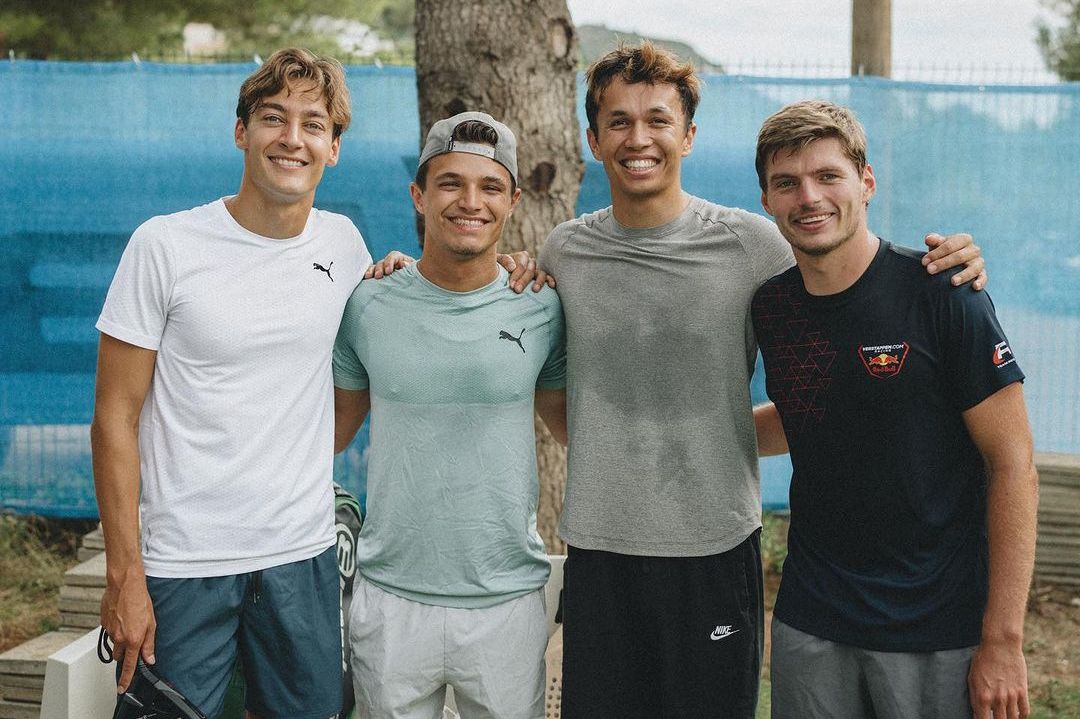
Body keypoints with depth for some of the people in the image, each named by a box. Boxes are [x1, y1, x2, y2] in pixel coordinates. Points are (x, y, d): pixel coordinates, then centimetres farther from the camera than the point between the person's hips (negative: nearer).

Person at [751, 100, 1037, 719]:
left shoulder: (941, 296, -13)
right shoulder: (770, 307, 1)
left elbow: (1013, 465, -12)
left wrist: (1003, 643, -14)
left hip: (939, 632, -4)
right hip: (810, 624, 4)